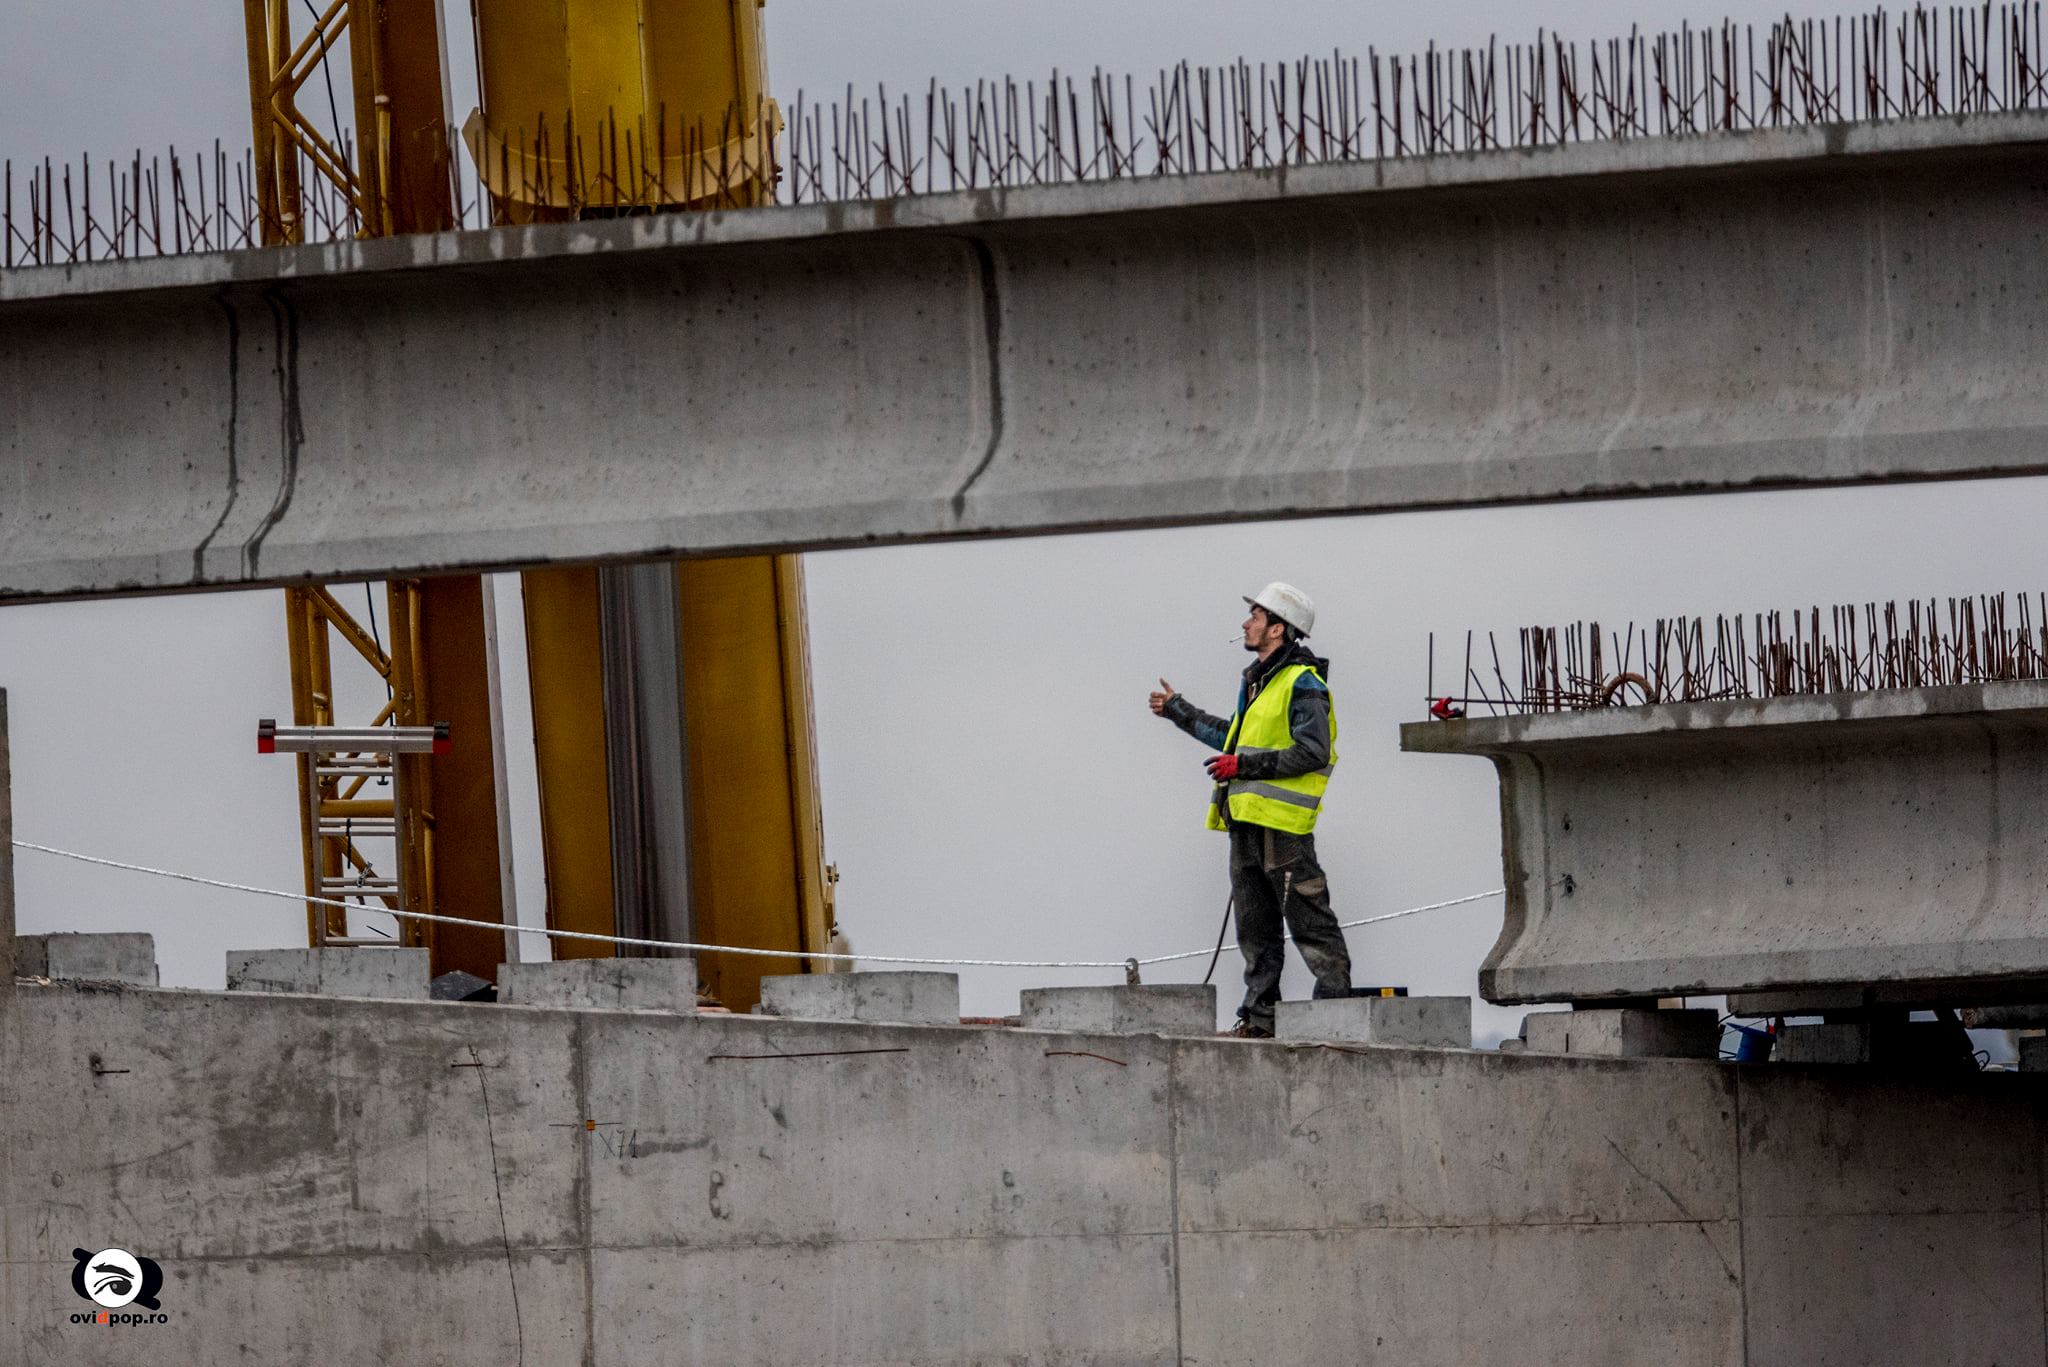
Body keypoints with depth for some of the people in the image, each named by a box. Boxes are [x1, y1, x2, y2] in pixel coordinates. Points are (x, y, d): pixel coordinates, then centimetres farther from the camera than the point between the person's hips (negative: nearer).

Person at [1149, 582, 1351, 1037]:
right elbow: (1234, 737, 33)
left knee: (1309, 923, -10)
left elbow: (1312, 752, -18)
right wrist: (1178, 710, 41)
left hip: (1284, 827, -10)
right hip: (1247, 824, 10)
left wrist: (1247, 766, -18)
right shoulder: (1256, 681, 20)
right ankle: (1260, 1015, 14)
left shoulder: (1302, 684, -9)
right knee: (1255, 928, 10)